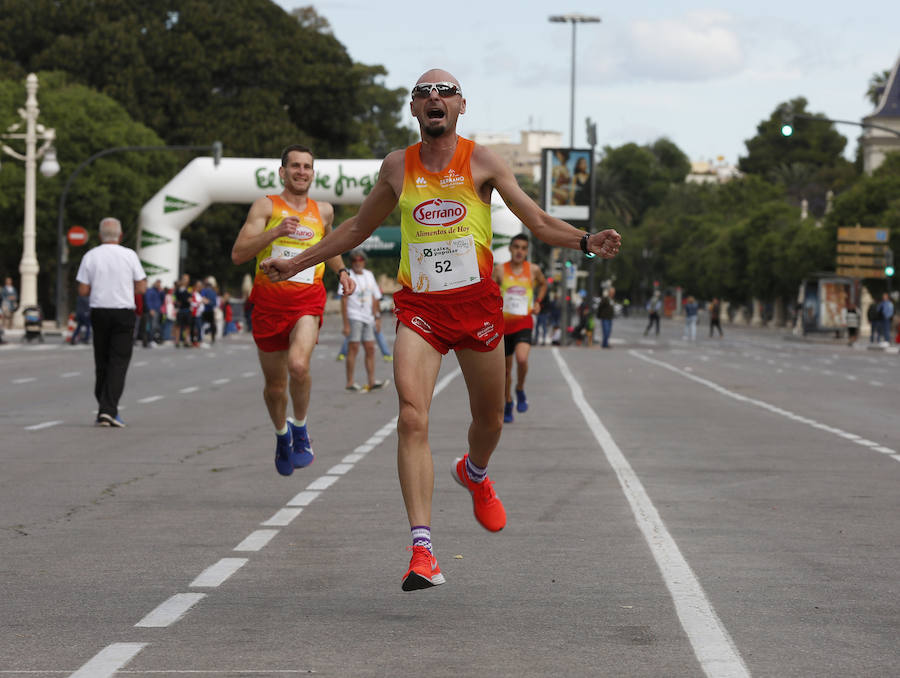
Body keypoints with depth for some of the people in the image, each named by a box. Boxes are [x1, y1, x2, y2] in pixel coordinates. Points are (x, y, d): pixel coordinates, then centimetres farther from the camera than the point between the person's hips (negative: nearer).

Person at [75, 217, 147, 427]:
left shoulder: (90, 256, 1)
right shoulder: (129, 255, -3)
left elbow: (83, 291, -1)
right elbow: (141, 288, -1)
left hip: (99, 313, 2)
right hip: (124, 313, -2)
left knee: (101, 363, 12)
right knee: (119, 362, -3)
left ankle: (103, 409, 15)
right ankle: (108, 408, -16)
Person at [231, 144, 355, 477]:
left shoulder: (323, 211, 13)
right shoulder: (266, 206, 1)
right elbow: (238, 254, -9)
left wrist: (341, 271, 16)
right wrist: (275, 231, -20)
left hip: (307, 301, 0)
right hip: (269, 301, 0)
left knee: (298, 365, -28)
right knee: (275, 385, 9)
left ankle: (300, 430, -5)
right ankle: (281, 434, 39)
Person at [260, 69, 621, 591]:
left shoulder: (482, 162, 0)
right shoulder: (398, 167, 7)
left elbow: (539, 223, 0)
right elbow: (359, 227, 22)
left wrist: (587, 242, -19)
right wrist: (296, 263, 23)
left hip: (477, 304, 0)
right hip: (419, 308, 0)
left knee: (489, 420, 13)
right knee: (413, 418, -19)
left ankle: (474, 474, 52)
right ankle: (423, 551, -23)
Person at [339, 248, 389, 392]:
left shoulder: (369, 275, 14)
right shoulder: (347, 277, -6)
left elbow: (374, 298, 20)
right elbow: (344, 301, -9)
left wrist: (377, 318, 15)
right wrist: (346, 324, -14)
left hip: (367, 318, 7)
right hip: (354, 317, -6)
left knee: (370, 349, 3)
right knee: (353, 348, -8)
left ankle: (371, 382, 4)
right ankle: (350, 383, -6)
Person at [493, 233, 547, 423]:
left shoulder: (533, 270, 2)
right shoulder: (500, 270, -2)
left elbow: (543, 284, 23)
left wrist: (538, 302, 10)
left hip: (523, 323, -1)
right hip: (504, 323, 1)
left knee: (522, 359, -26)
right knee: (506, 368, 8)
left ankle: (520, 390, 2)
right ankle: (508, 404, 28)